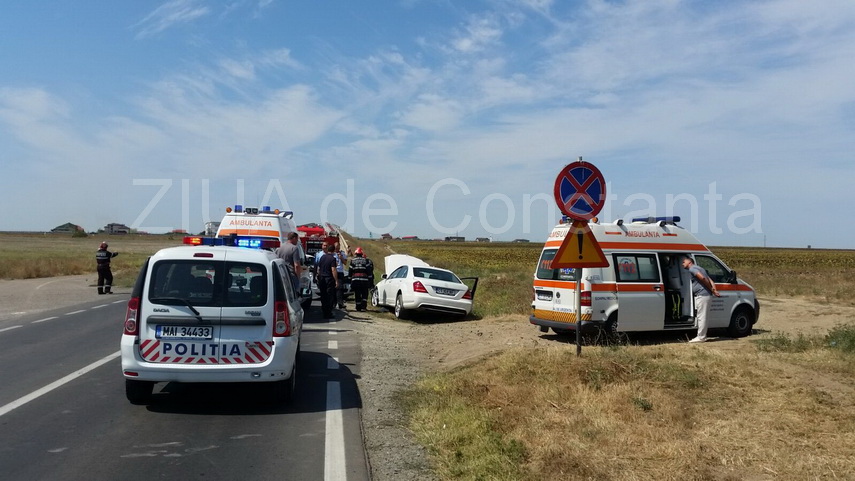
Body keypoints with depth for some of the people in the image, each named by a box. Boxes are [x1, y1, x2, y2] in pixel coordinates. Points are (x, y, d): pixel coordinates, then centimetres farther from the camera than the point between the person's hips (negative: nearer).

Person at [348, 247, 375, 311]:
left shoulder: (352, 261, 6)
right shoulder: (366, 261, 3)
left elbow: (350, 272, 6)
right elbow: (369, 272, 1)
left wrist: (350, 281, 13)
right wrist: (371, 282, 5)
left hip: (355, 280, 1)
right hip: (364, 280, -1)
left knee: (357, 295, 8)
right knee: (364, 294, 6)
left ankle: (358, 307, 10)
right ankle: (363, 307, -5)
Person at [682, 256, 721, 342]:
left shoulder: (692, 268, -5)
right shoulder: (699, 268, 25)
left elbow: (702, 278, -20)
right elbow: (711, 281, 17)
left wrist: (711, 290, -11)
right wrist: (714, 290, 2)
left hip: (701, 295, -10)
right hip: (705, 294, 10)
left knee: (701, 317, -7)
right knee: (702, 317, 15)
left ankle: (701, 337, -4)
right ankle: (702, 336, 20)